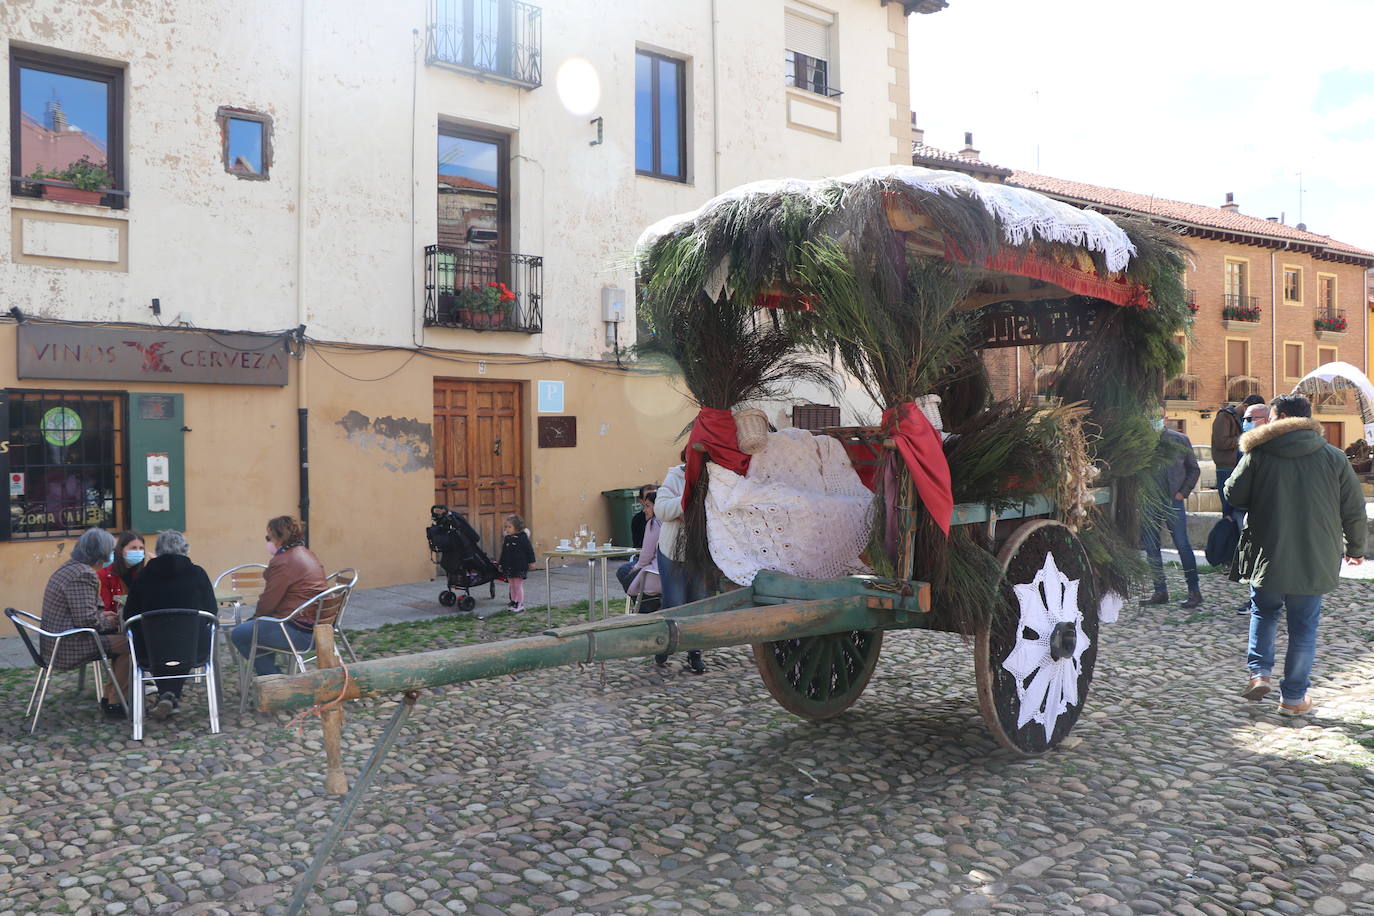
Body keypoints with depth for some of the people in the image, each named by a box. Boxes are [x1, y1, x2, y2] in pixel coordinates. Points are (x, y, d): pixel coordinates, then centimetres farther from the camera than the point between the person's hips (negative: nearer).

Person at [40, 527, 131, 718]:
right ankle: (113, 703, -1)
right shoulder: (83, 575, -20)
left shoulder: (70, 567, 13)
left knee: (121, 639, 14)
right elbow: (87, 619, -26)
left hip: (57, 642, 11)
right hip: (68, 648, -11)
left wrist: (100, 614, 11)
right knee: (129, 645, -10)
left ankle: (109, 695, 16)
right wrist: (106, 622, -7)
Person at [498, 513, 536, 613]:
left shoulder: (522, 537, -10)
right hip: (509, 567, 6)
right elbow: (503, 553, 16)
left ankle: (520, 604, 6)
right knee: (512, 586, 12)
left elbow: (529, 550, -8)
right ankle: (513, 602, 21)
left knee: (518, 585, -1)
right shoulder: (507, 539, 8)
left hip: (520, 566, -6)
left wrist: (531, 561, -9)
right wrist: (501, 564, 16)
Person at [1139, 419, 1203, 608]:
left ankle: (1194, 591, 7)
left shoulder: (1179, 440, 3)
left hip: (1173, 501, -2)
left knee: (1182, 545, -2)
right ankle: (1160, 592, 14)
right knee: (1151, 547, 4)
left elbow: (1194, 469, 11)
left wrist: (1183, 492, 1)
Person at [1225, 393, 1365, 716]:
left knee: (1263, 611, 21)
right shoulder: (1333, 457, -1)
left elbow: (1233, 494, -1)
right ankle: (1293, 697, 14)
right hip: (1315, 560, 1)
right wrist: (1355, 549, 18)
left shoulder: (1258, 454, -6)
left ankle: (1259, 671, 7)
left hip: (1268, 556, -1)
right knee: (1304, 626, 10)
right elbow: (1354, 510, 4)